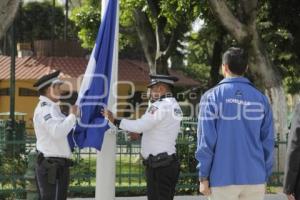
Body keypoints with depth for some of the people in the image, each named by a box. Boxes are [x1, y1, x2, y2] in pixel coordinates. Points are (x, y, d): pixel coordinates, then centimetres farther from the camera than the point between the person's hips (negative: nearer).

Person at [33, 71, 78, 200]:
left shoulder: (52, 108, 19)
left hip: (59, 165, 10)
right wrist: (72, 115, -16)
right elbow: (57, 131, -28)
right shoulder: (44, 108, -14)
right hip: (50, 165, -10)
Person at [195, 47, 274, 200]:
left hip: (223, 178, -2)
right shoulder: (261, 98, 5)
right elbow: (268, 141, 6)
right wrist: (265, 176, 14)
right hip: (255, 178, 3)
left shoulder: (212, 97, -3)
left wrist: (203, 177, -1)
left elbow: (206, 141, -7)